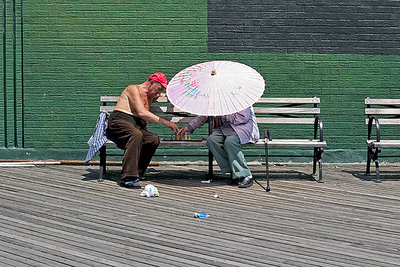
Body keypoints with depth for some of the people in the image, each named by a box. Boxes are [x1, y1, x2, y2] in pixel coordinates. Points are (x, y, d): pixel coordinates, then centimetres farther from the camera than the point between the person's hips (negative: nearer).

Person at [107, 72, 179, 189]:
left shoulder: (149, 97, 25)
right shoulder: (134, 89, -2)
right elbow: (141, 113, -15)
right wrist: (165, 122, -17)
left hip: (136, 126, 7)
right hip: (119, 121, -7)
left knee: (154, 139, -21)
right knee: (136, 134, -37)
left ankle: (137, 173, -18)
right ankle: (128, 177, -41)